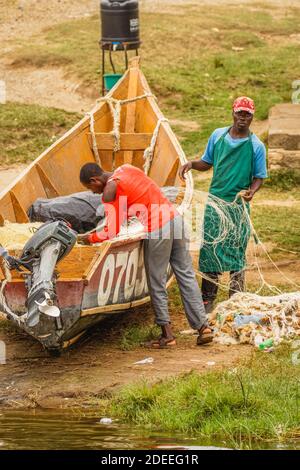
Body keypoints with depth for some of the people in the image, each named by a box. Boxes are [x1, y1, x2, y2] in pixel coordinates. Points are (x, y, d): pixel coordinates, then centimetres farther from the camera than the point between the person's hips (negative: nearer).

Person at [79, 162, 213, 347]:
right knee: (186, 275, 10)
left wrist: (91, 238, 9)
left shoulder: (109, 191, -7)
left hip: (157, 229, -7)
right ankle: (203, 326, 10)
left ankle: (167, 334, 9)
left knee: (157, 284, 6)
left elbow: (112, 232, -6)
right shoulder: (126, 168, 15)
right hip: (174, 217, 7)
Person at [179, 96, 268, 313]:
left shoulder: (256, 146, -4)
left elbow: (259, 177, 0)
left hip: (239, 206, -3)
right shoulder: (218, 136, 4)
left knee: (237, 253, 2)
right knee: (210, 249, 3)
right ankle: (208, 299, 12)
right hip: (215, 201, 3)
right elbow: (207, 163, 16)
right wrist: (192, 164, -5)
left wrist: (251, 191, -21)